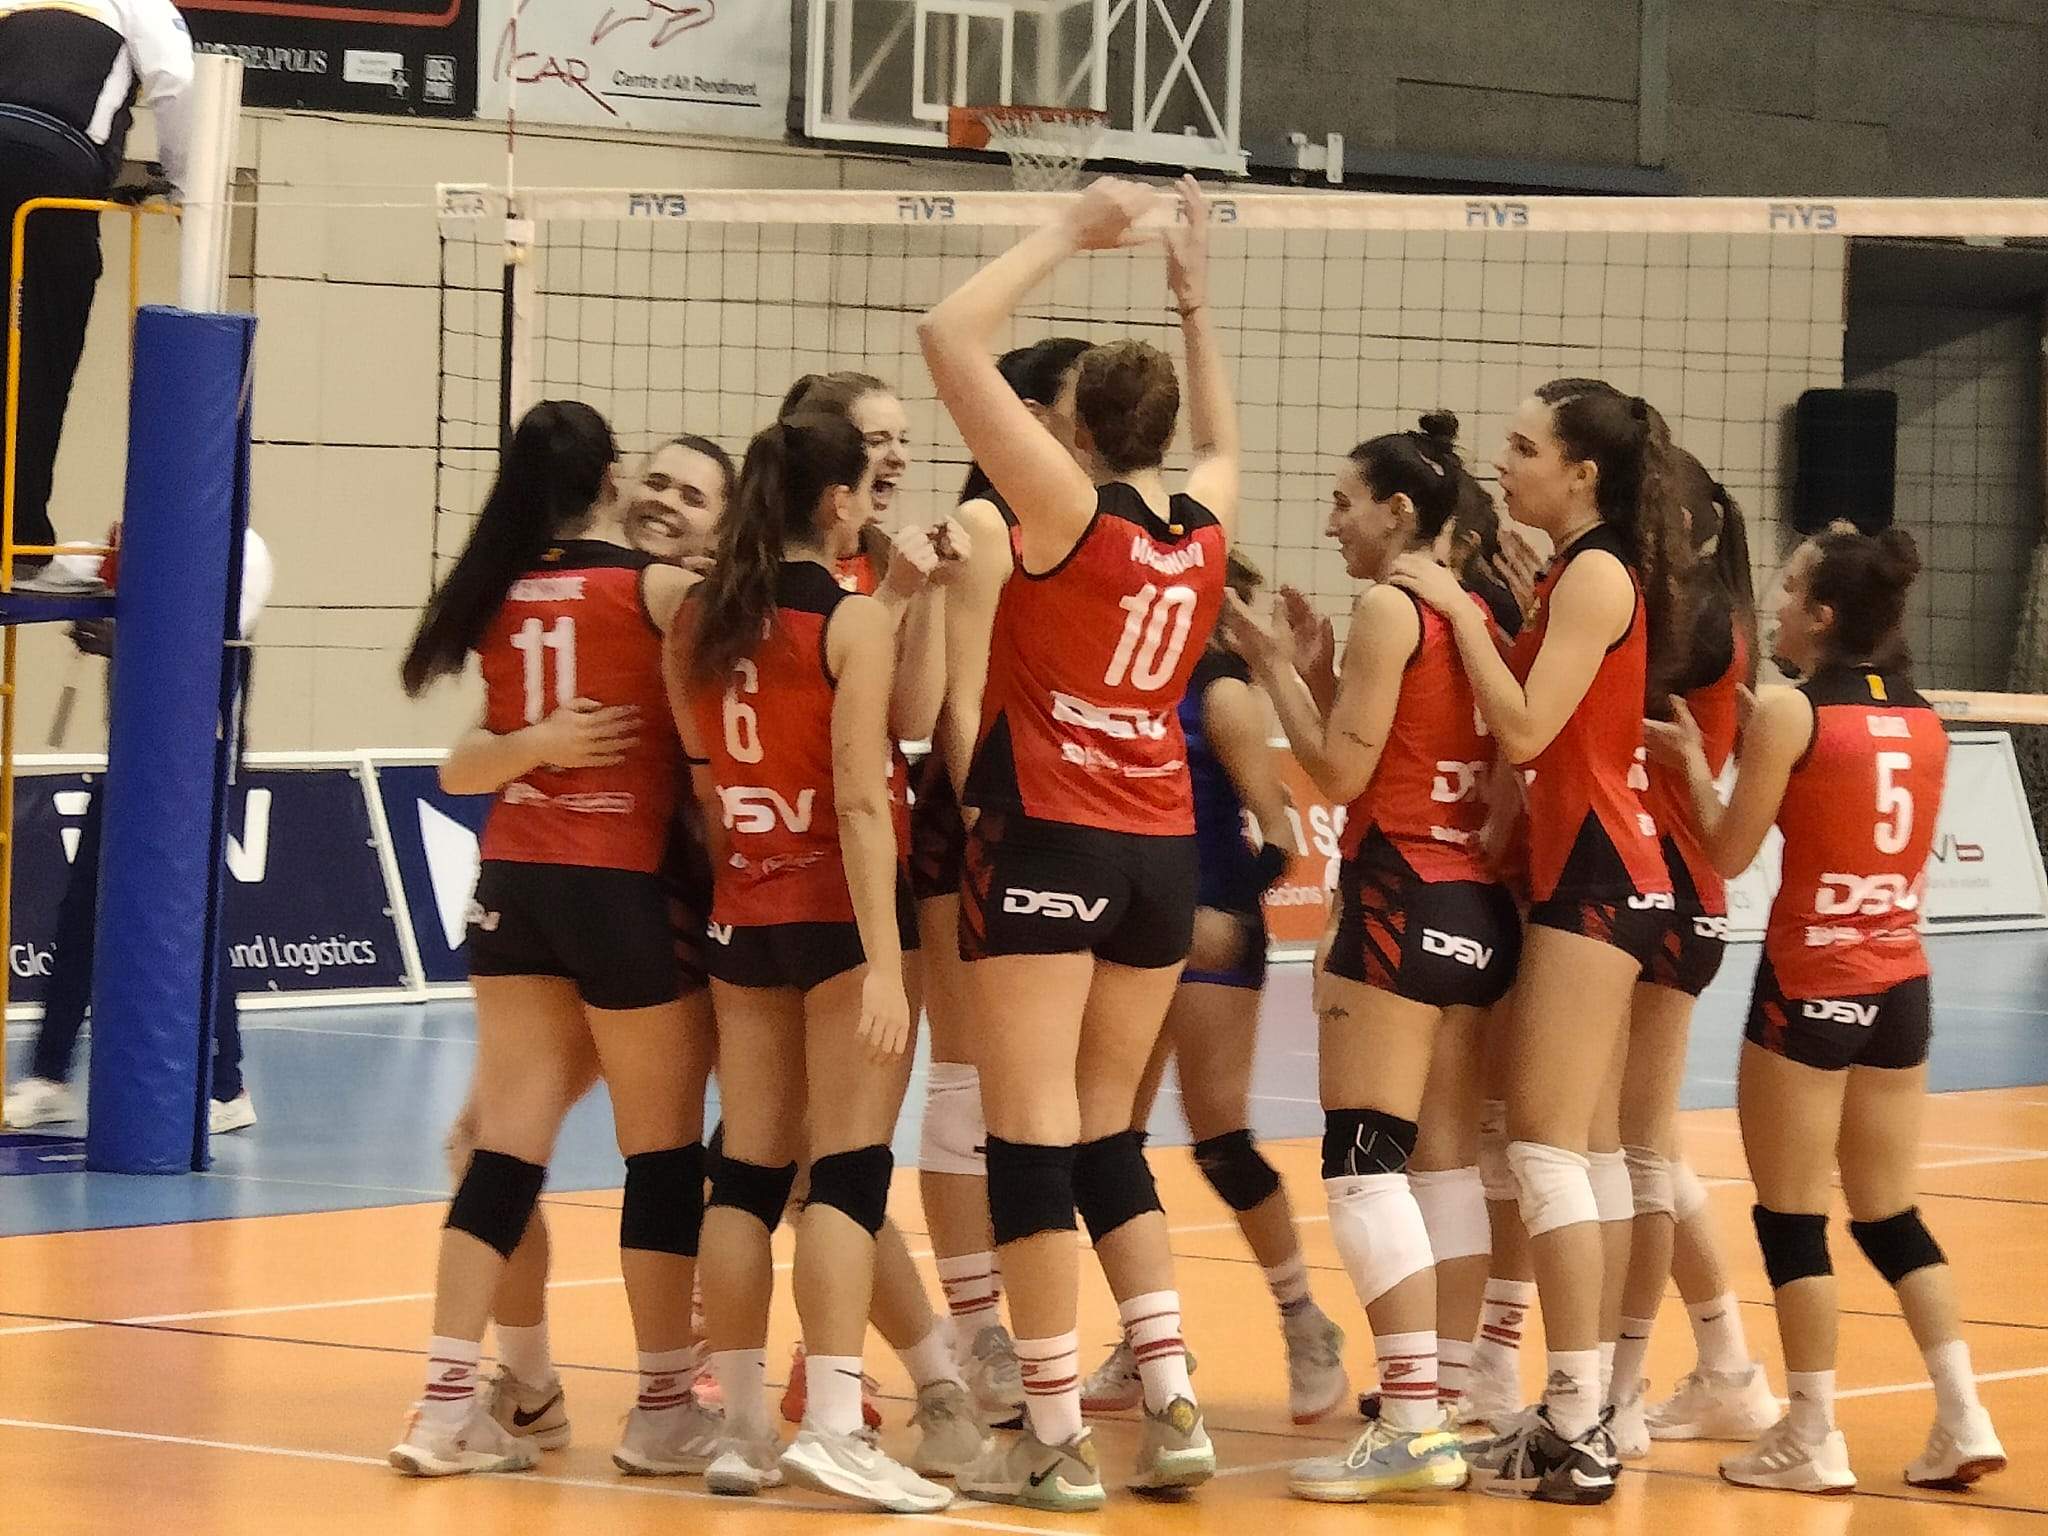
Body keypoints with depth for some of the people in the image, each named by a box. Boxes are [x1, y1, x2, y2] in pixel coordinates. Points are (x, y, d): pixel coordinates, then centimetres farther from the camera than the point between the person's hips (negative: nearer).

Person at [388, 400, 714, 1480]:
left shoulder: (499, 595, 5)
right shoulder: (654, 587, -9)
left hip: (513, 882, 5)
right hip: (622, 882, -5)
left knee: (507, 1140, 5)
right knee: (663, 1145, 7)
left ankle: (448, 1402, -2)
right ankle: (663, 1408, 11)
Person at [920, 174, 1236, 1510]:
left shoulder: (1069, 503, -9)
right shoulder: (1205, 524, 7)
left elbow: (952, 337, -11)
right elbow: (1222, 441, 33)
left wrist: (1065, 237, -2)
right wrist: (1196, 300, 35)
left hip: (1049, 841, -6)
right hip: (1164, 850, 6)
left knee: (1035, 1137, -4)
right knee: (1106, 1136, 16)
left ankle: (1057, 1441, -5)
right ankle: (1174, 1407, 9)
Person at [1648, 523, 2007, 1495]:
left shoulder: (1789, 714, -11)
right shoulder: (1923, 720, 7)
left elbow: (1730, 852, -8)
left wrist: (1692, 763, 6)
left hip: (1811, 987, -6)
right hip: (1901, 986, 6)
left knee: (1792, 1216, 3)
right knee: (1890, 1215, 14)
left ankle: (1812, 1439, 3)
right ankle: (1963, 1420, 6)